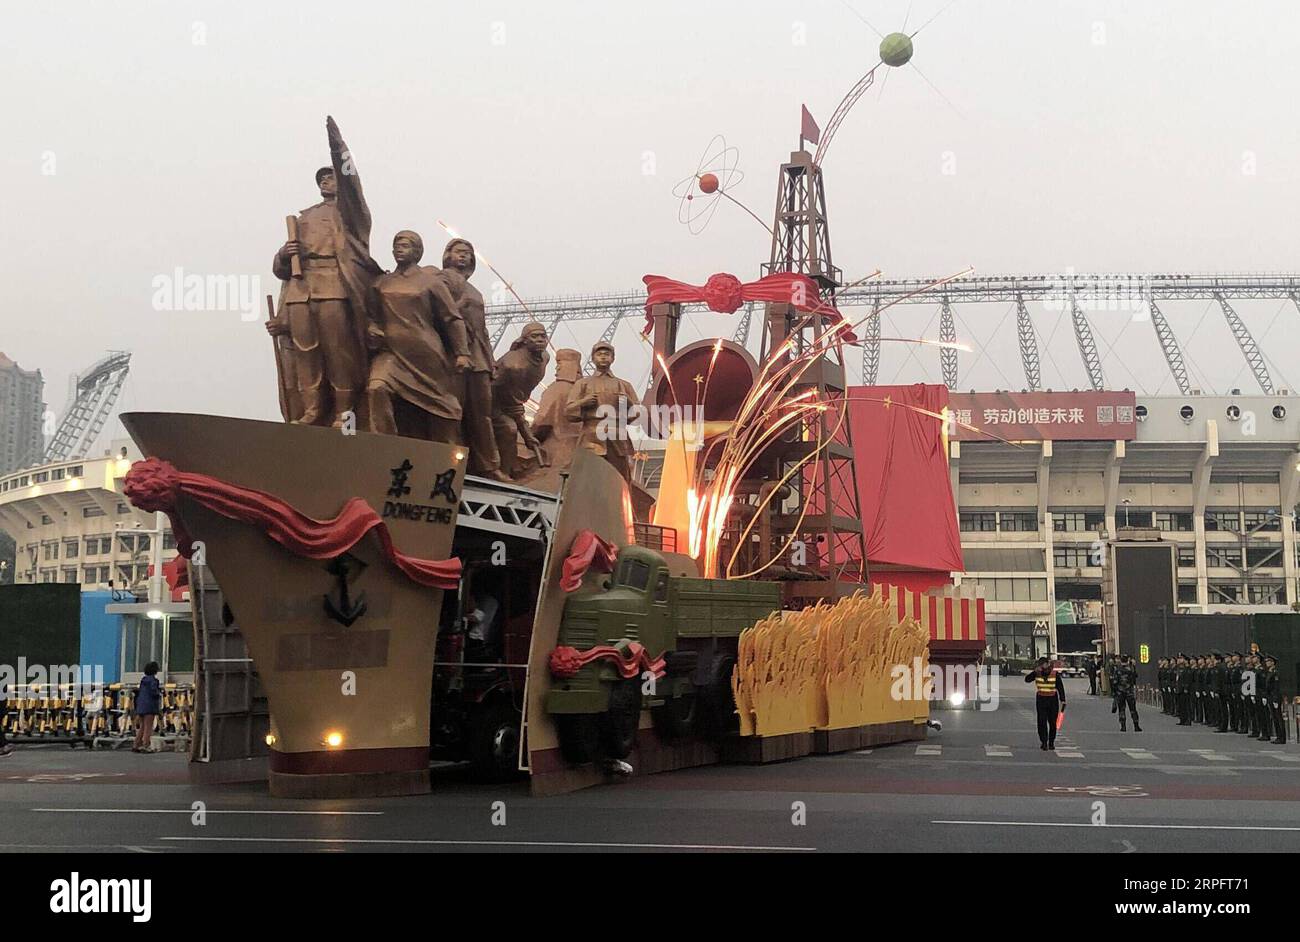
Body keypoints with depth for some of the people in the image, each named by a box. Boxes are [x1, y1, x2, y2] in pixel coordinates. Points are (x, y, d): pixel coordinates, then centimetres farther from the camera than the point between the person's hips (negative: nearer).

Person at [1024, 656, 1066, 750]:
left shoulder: (1055, 674, -6)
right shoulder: (1037, 673, -2)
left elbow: (1060, 688, -3)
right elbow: (1027, 680, -14)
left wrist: (1063, 701, -9)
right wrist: (1035, 671, -27)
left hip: (1053, 700, 0)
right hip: (1041, 699, 0)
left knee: (1053, 722, 4)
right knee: (1042, 722, -8)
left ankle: (1051, 742, 18)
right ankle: (1043, 742, -5)